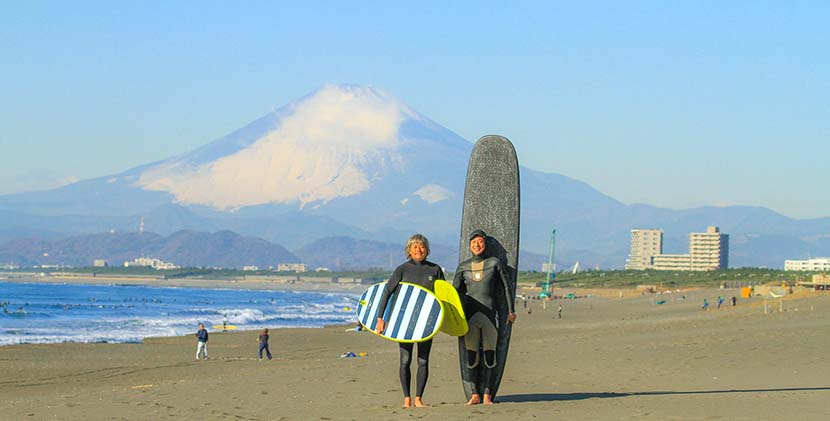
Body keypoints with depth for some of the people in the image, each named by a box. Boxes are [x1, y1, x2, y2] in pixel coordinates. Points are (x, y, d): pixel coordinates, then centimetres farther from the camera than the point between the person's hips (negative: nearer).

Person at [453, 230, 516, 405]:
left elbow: (506, 286, 7)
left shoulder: (495, 263, 2)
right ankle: (475, 395, 9)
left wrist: (510, 310, 7)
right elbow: (455, 290, 11)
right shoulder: (463, 267, 8)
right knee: (471, 355, 2)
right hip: (470, 313, 2)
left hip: (489, 312, -2)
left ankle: (487, 395, -1)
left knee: (489, 354, -4)